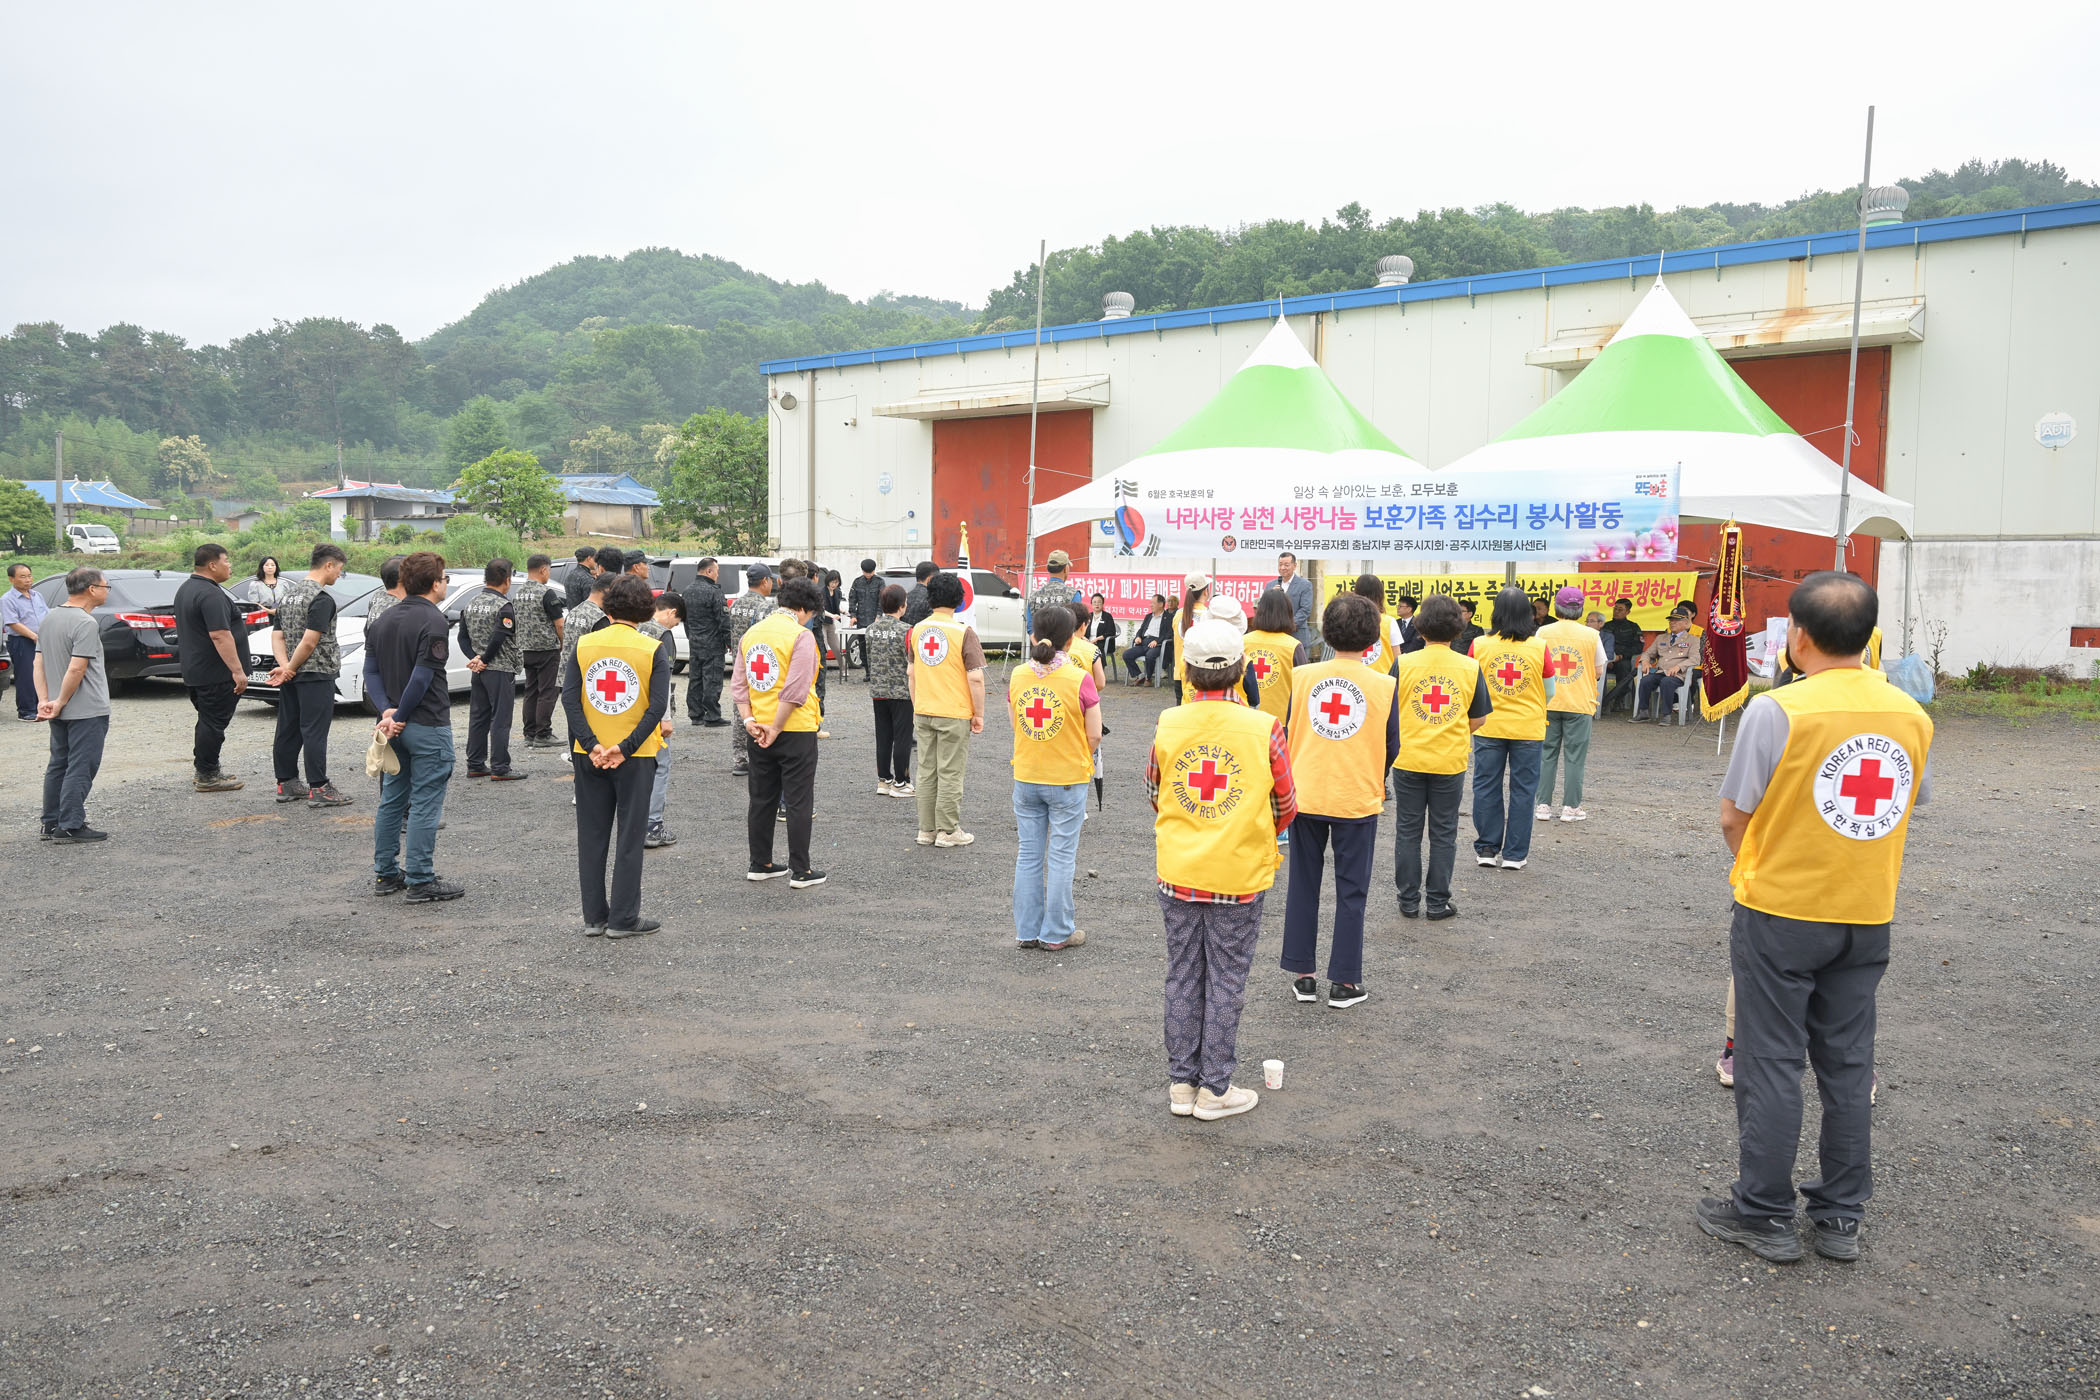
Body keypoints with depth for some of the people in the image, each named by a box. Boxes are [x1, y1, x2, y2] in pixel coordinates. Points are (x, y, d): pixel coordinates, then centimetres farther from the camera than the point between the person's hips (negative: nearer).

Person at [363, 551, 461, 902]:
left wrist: (387, 712, -4)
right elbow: (422, 678, -21)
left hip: (393, 724, 8)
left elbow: (371, 670, 6)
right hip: (427, 725, -8)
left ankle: (385, 873, 22)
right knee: (425, 804, -3)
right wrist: (400, 718, -12)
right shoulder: (433, 621, -15)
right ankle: (421, 881, 1)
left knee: (391, 799, 16)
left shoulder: (383, 620, 11)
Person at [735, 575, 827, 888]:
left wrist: (749, 720, -1)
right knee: (799, 802, 1)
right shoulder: (801, 635, -13)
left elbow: (738, 684, 5)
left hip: (758, 730, 6)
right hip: (797, 730, -6)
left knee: (762, 799, 15)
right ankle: (800, 871, 4)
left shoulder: (751, 633, 9)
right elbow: (796, 689, -20)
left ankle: (759, 864, 22)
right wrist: (776, 728, -16)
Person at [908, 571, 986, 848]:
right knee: (950, 773, 3)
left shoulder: (917, 630, 4)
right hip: (955, 714, -5)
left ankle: (926, 830, 18)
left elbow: (911, 673, 12)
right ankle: (948, 831, 8)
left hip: (923, 713, 5)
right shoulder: (963, 632, -13)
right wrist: (978, 714, -6)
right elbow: (975, 678, -16)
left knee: (926, 772, 12)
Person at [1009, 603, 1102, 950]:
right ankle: (1057, 934, 15)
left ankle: (1027, 931, 21)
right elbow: (1094, 736, -9)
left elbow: (1015, 726, 5)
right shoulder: (1080, 678, -14)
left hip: (1025, 778, 4)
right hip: (1068, 780, -3)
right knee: (1061, 857, 7)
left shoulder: (1018, 675, -3)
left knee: (1028, 855, 13)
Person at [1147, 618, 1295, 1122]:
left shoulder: (1167, 724, -6)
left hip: (1177, 872, 2)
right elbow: (1286, 806, -1)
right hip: (1239, 874, -2)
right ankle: (1215, 1088, 18)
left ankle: (1182, 1083, 22)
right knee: (1226, 980, 9)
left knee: (1183, 976, 13)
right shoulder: (1263, 729, -12)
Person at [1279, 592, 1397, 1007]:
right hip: (1358, 800, -1)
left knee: (1304, 885, 14)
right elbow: (1392, 747, 0)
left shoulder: (1301, 676, -5)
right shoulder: (1384, 685, -8)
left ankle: (1302, 975, 19)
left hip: (1306, 796, 2)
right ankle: (1344, 981, 14)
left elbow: (1287, 735, 3)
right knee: (1351, 891, 9)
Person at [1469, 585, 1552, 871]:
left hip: (1488, 728, 0)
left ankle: (1486, 849, 16)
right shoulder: (1539, 647, -6)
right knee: (1522, 791, 8)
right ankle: (1515, 854, 12)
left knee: (1486, 788, 11)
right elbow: (1550, 692, 3)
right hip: (1528, 729, 0)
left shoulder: (1480, 646, -7)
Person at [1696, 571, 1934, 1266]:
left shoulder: (1777, 710, -18)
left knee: (1771, 1063, 6)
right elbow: (1908, 809, 9)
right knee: (1848, 1065, 15)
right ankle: (1840, 1217, 25)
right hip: (1867, 919, 5)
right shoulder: (1910, 714, -1)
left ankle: (1765, 1216, 15)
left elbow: (1733, 818, -11)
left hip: (1779, 914, -5)